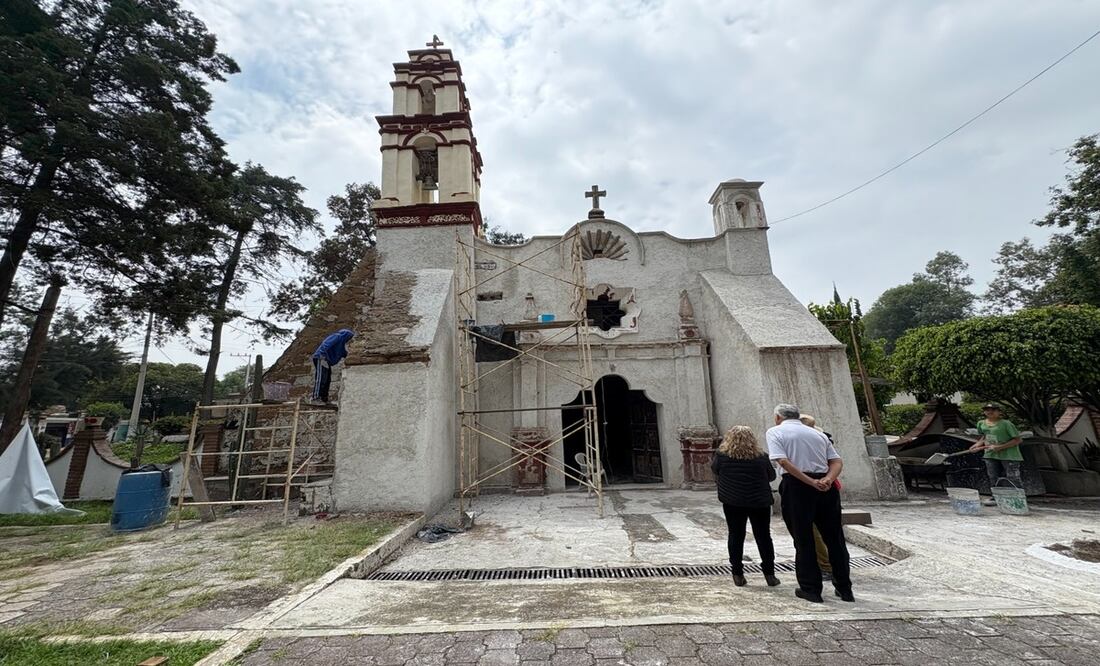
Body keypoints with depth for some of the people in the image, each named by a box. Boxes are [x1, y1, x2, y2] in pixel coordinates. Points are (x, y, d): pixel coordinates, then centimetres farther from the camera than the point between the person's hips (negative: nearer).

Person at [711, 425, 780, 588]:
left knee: (736, 536, 10)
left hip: (732, 503, 0)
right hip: (759, 502, 0)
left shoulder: (722, 456, -8)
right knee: (763, 537, 14)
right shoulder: (761, 458, -8)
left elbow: (714, 469, 10)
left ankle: (738, 574, 14)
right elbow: (772, 476, 7)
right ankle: (769, 574, 18)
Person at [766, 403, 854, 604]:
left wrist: (811, 482, -14)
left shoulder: (775, 432, 3)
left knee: (803, 540, 8)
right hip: (826, 488, 5)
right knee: (834, 538, 17)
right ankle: (844, 588, 28)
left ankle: (811, 589, 17)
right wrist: (827, 480, -9)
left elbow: (783, 461, -13)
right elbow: (837, 461, 6)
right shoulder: (817, 433, 18)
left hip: (796, 487, -5)